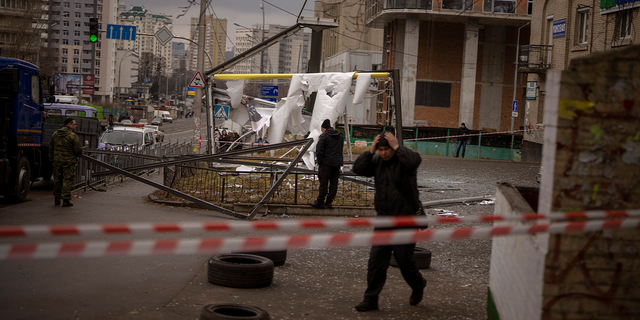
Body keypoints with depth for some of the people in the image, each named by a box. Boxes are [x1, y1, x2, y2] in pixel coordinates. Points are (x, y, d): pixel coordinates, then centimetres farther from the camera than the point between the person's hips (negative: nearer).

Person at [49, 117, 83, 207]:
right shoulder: (73, 136, -12)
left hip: (57, 161, 6)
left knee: (57, 180, 13)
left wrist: (52, 160, 20)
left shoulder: (55, 134, 8)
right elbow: (78, 150, -11)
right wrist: (77, 154, 12)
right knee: (67, 180, -1)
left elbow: (51, 148, 13)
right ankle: (66, 200, -3)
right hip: (69, 162, -6)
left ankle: (57, 199, 20)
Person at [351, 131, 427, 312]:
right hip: (383, 220, 5)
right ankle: (371, 299, 9)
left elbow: (414, 161, -34)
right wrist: (370, 151, -10)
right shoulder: (377, 161, 6)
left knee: (404, 260, 4)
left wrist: (397, 147, -25)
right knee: (376, 260, 2)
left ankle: (418, 285, 34)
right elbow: (358, 169, -4)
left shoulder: (403, 160, -11)